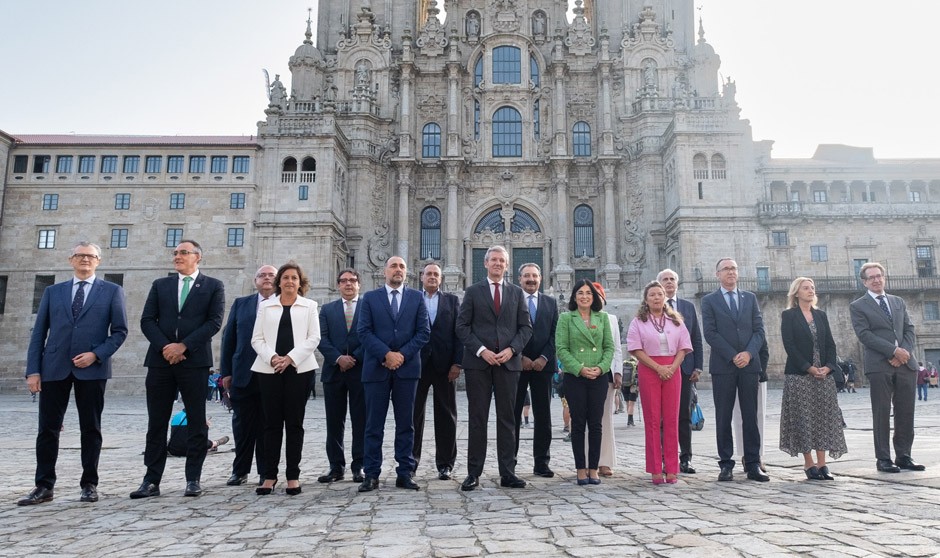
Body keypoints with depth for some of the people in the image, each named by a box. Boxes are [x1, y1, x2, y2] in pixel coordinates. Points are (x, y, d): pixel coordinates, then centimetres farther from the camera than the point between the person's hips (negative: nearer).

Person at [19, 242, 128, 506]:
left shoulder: (112, 291, 6)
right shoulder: (52, 292, 13)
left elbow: (120, 331, 2)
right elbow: (38, 333, 8)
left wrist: (96, 354, -12)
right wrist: (33, 370, 0)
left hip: (92, 369, -2)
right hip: (54, 368, 2)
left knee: (90, 428, 5)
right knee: (48, 428, 4)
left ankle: (89, 484, 14)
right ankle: (44, 486, 15)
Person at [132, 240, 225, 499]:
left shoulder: (213, 286, 5)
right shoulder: (160, 285, 14)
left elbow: (214, 322, -5)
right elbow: (147, 320, 6)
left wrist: (183, 346, -13)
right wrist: (164, 347, -9)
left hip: (195, 361, -3)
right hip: (161, 360, 3)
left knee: (197, 423, 2)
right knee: (156, 424, 6)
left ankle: (193, 480, 11)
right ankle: (152, 481, 13)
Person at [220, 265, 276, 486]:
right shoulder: (240, 303, 10)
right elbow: (229, 337, 9)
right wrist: (226, 372, 3)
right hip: (243, 375, 2)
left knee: (268, 426, 5)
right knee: (242, 425, 9)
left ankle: (266, 472, 17)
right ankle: (240, 471, 23)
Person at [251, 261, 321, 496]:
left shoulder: (309, 306, 9)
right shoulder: (265, 306, 13)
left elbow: (314, 338, 1)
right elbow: (257, 339, 6)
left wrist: (290, 358, -10)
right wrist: (272, 358, -11)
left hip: (298, 369, -1)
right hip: (269, 369, 1)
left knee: (294, 423, 1)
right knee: (272, 423, 3)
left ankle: (293, 476, 7)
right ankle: (269, 475, 9)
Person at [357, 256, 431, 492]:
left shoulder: (416, 297, 9)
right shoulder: (370, 297, 7)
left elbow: (424, 331, 2)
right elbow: (364, 332, -2)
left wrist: (402, 354, -9)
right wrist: (386, 354, -13)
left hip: (407, 367, 1)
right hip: (376, 368, -1)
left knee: (406, 424, 6)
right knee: (374, 425, 4)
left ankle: (405, 473, 14)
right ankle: (371, 474, 11)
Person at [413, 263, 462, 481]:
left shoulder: (452, 300, 10)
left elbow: (459, 332, 4)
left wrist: (457, 363, -6)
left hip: (445, 365, 1)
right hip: (417, 364, 0)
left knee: (446, 416, 5)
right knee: (414, 414, 5)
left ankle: (445, 464, 13)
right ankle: (410, 461, 15)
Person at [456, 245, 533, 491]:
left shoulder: (517, 293, 12)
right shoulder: (473, 292, 6)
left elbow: (526, 327, 8)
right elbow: (462, 327, 0)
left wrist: (511, 349, -8)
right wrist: (481, 350, -11)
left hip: (509, 361, 2)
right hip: (478, 362, -2)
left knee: (507, 419, 5)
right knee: (477, 420, 2)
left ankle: (507, 473, 12)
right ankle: (473, 473, 9)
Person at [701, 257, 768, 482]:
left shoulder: (750, 298, 13)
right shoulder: (709, 300, 4)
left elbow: (759, 329, 7)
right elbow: (710, 333, -4)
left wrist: (748, 353, -10)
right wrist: (732, 356, -11)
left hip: (749, 364, 2)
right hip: (723, 365, -2)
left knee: (750, 416, 4)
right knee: (723, 418, 2)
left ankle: (753, 465, 10)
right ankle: (726, 464, 9)